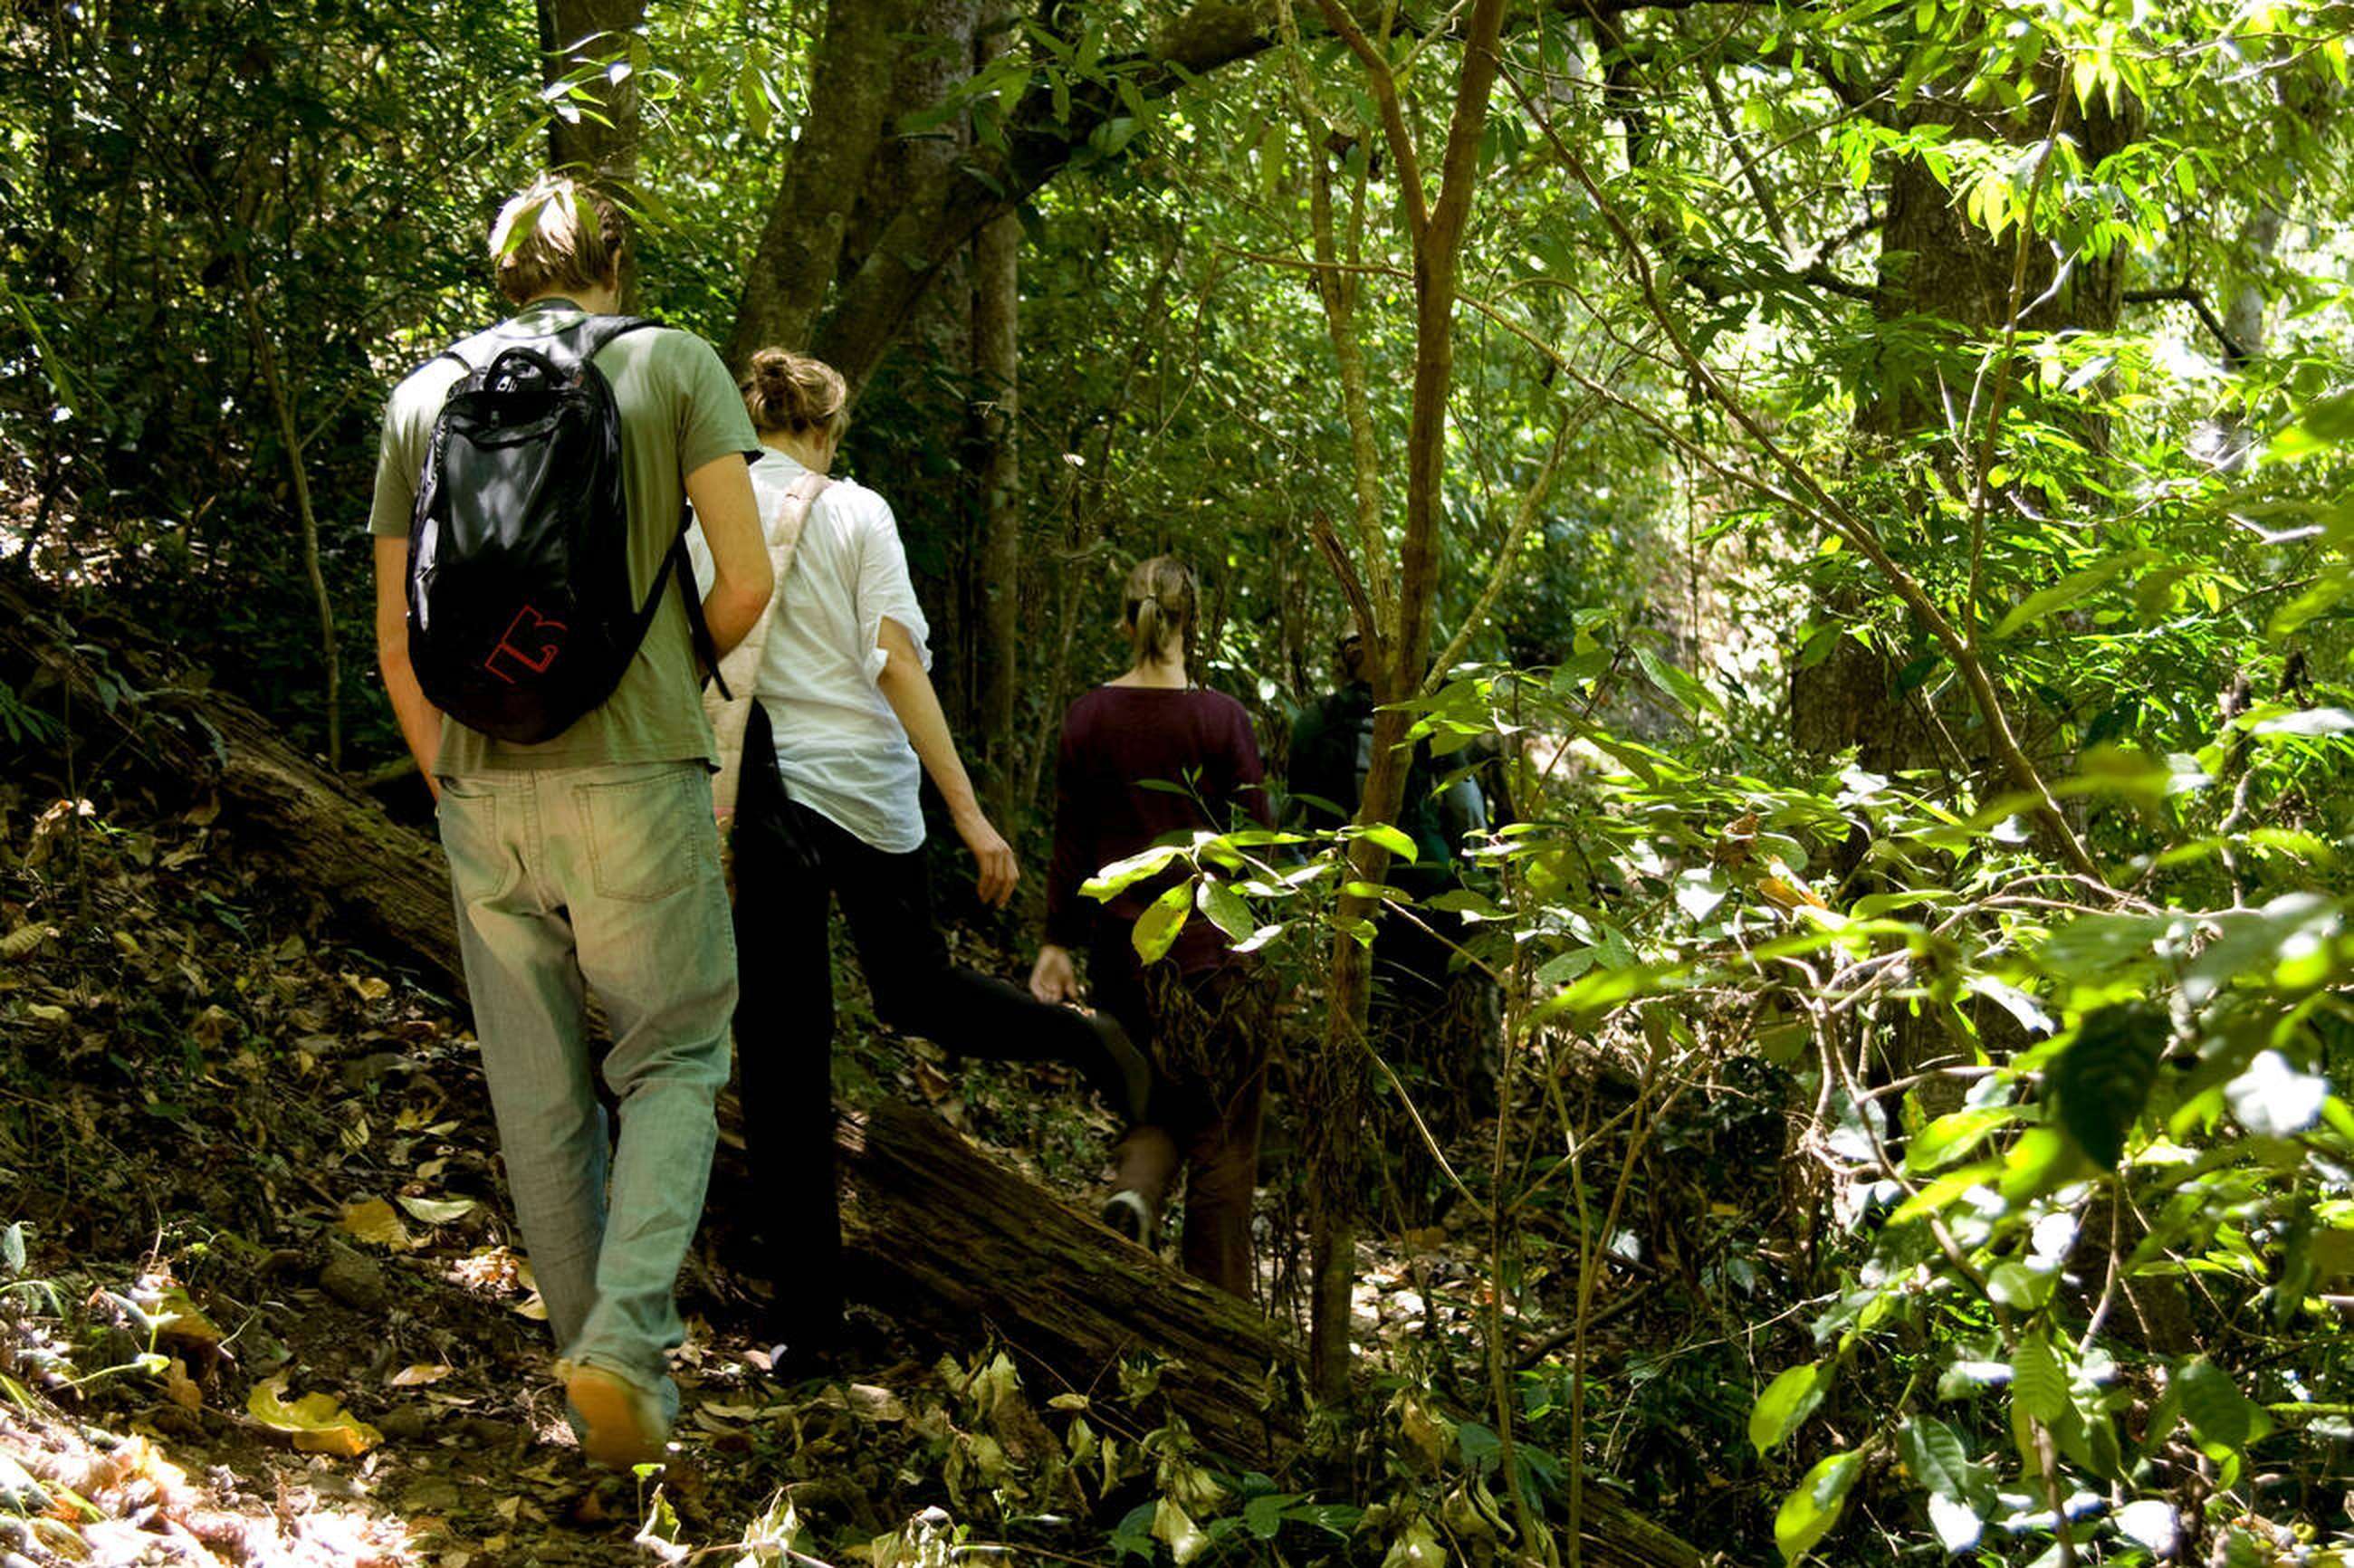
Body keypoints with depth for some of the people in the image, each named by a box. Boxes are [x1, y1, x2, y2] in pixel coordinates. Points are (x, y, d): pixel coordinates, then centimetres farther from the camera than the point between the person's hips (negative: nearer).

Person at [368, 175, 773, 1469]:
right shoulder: (673, 366, 2)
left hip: (484, 784, 3)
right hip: (634, 777, -3)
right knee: (672, 1058, 9)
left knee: (539, 1094, 11)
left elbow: (397, 640, 10)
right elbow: (745, 578, -6)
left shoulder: (423, 397, 11)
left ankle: (601, 1372, 20)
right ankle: (624, 1341, -9)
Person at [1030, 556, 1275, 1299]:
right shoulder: (1220, 717, -10)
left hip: (1122, 942, 3)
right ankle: (1217, 1309, 10)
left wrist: (1058, 941, 8)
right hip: (1209, 943, -3)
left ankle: (1133, 1193, -10)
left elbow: (1072, 838, 2)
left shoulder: (1088, 715, -1)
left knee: (1158, 1098, 20)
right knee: (1222, 1129, 7)